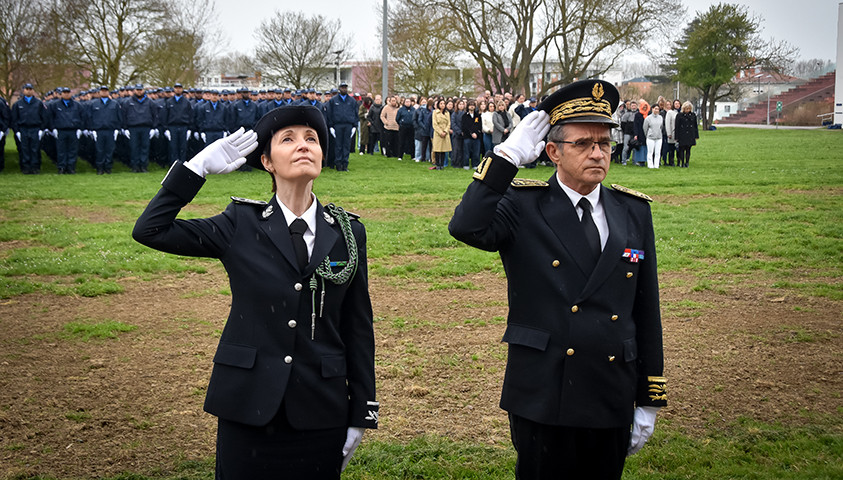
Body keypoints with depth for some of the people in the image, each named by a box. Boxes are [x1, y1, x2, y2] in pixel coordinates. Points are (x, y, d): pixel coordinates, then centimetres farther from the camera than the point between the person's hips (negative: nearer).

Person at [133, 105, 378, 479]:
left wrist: (360, 416, 5)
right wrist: (198, 166, -8)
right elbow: (149, 230, -5)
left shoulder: (348, 232, 3)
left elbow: (358, 328, 5)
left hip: (320, 413, 1)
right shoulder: (241, 225, 0)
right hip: (249, 406, -1)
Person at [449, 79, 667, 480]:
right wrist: (508, 155, -23)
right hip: (542, 400, -3)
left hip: (612, 403, 4)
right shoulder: (523, 207, -4)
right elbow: (466, 228, -26)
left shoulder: (634, 212, 6)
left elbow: (646, 311, 8)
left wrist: (650, 400, 8)